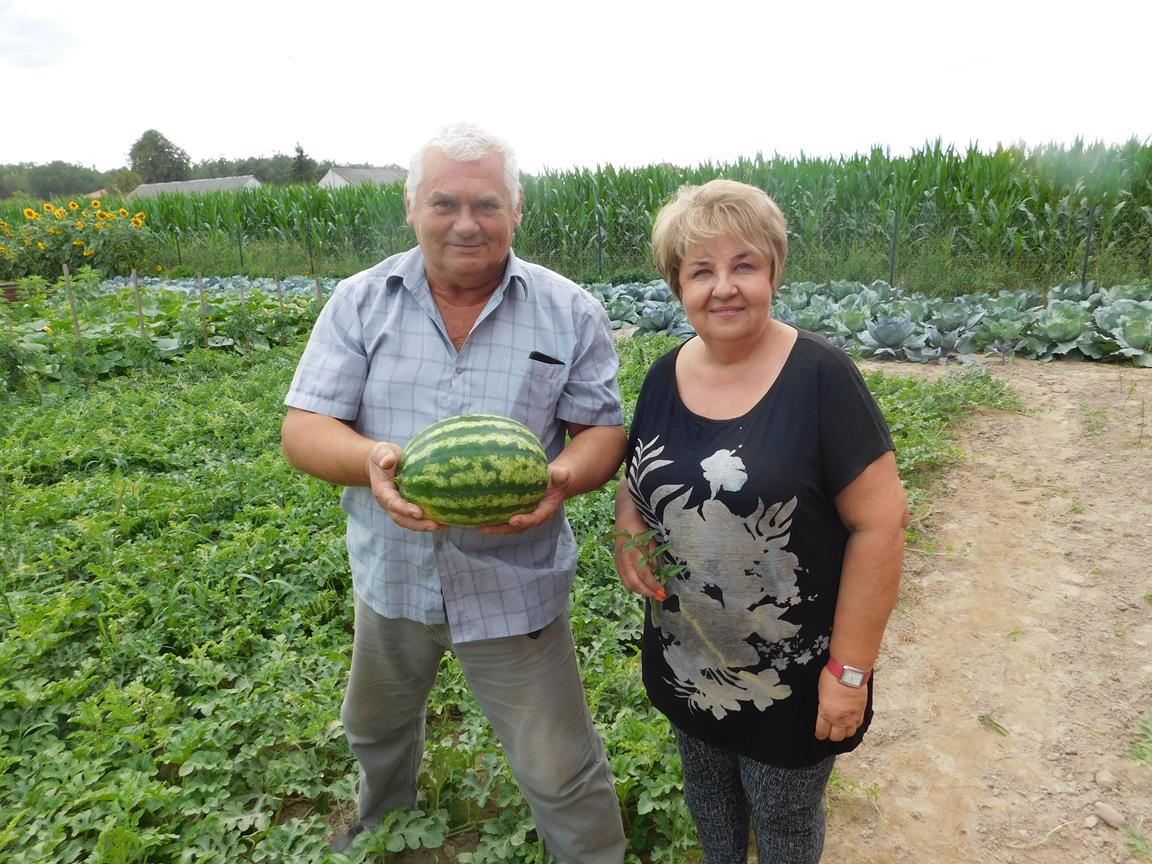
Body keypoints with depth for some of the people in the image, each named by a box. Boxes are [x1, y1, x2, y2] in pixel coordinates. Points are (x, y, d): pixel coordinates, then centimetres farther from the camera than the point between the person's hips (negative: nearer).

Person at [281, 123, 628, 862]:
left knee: (560, 773, 8)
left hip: (513, 585, -3)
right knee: (376, 729, 31)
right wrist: (370, 460, -31)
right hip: (392, 574, 4)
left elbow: (604, 429, -5)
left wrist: (562, 478, -29)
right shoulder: (360, 303, -6)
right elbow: (303, 428, -8)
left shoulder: (570, 313, -8)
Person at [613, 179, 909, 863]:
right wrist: (629, 530, -11)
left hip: (790, 676, -4)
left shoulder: (820, 377, -19)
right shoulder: (666, 375, -4)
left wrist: (850, 669, -16)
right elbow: (636, 477, 11)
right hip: (685, 665, 5)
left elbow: (879, 524, -18)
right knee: (706, 792, 27)